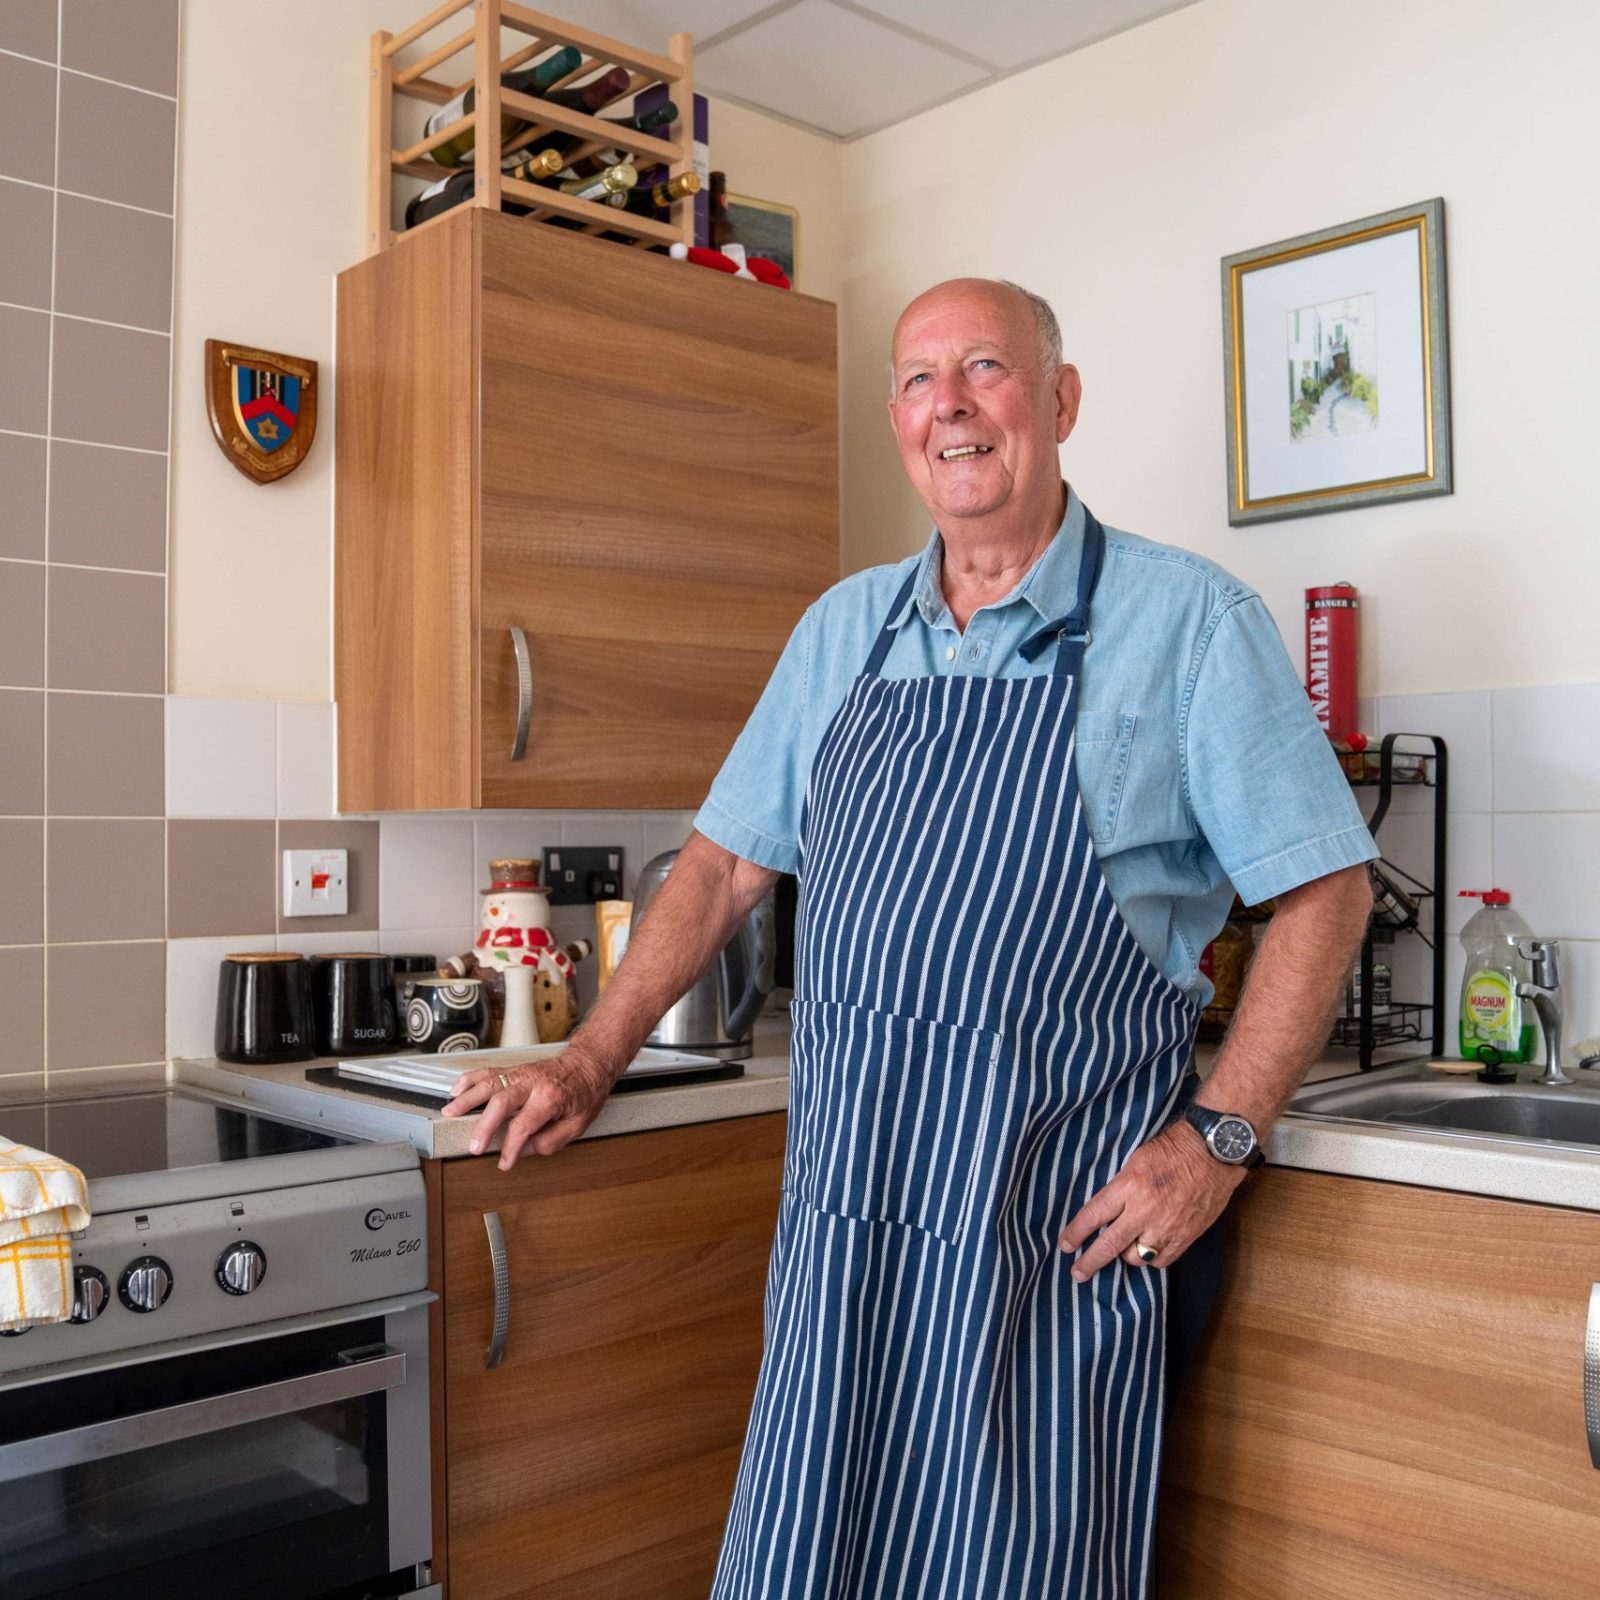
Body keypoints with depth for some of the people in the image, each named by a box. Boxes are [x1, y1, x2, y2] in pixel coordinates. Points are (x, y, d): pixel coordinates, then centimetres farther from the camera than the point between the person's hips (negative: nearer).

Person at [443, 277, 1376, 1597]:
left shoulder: (1188, 619, -4)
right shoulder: (845, 630, 11)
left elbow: (1324, 887, -4)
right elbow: (728, 861, 14)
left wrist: (1220, 1138, -12)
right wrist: (589, 1065, 8)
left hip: (1058, 1219, -4)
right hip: (844, 1206, 4)